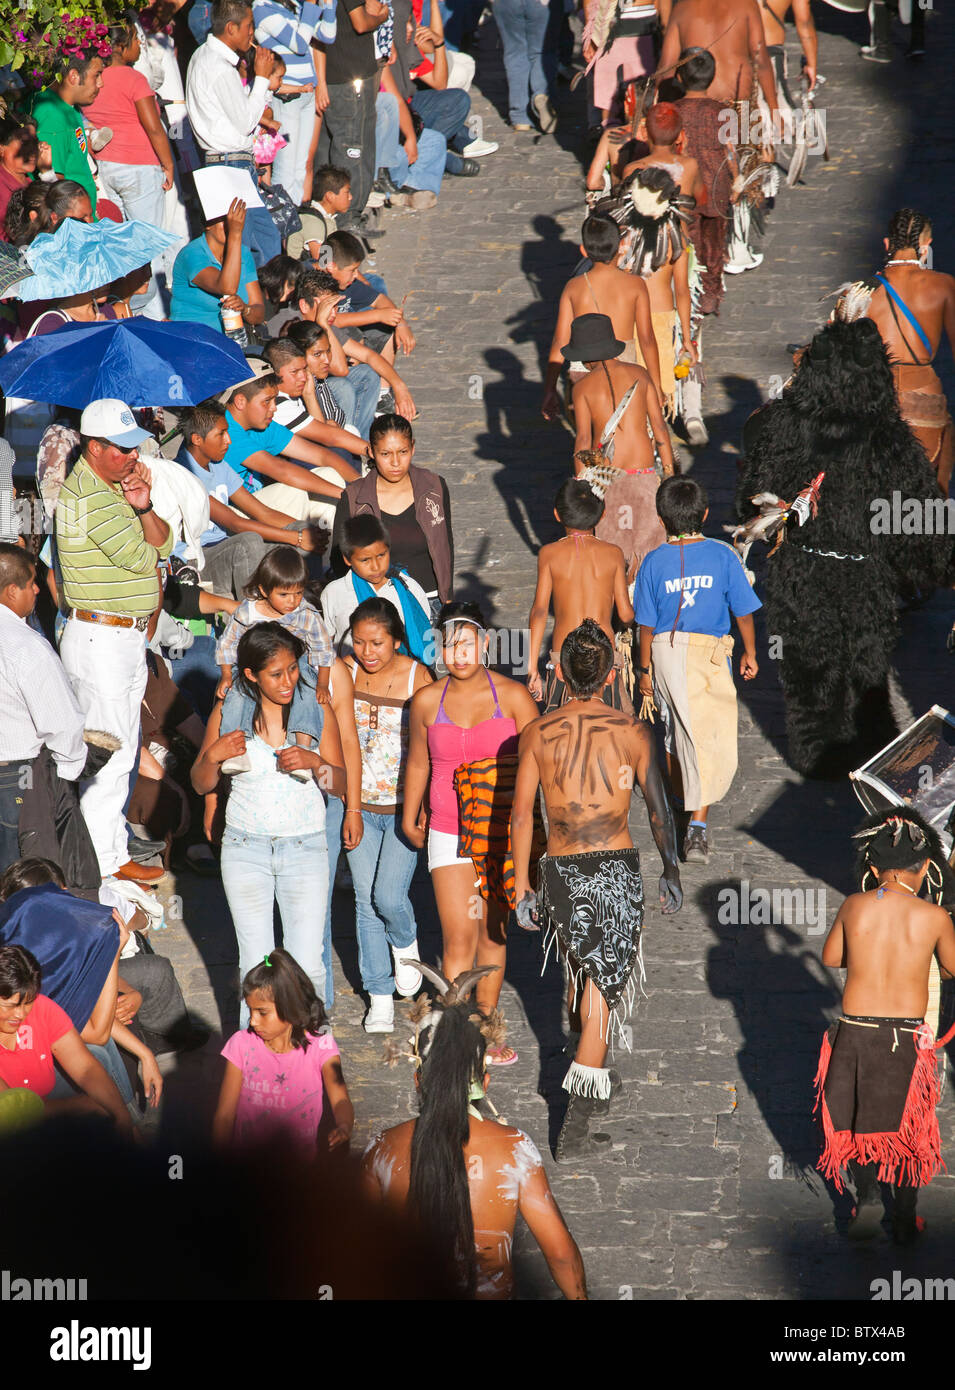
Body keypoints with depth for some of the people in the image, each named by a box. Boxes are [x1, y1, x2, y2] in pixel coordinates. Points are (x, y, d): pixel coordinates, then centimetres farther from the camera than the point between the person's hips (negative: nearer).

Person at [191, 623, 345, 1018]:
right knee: (255, 966, 2)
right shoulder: (229, 714, -2)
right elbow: (201, 785, 7)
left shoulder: (317, 712, -2)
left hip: (305, 848, 0)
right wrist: (214, 756, -14)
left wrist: (314, 762, -18)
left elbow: (340, 785, 3)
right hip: (245, 848, 0)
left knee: (307, 967, -5)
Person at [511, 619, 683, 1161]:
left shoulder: (539, 734, -2)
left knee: (580, 976, 24)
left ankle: (597, 1075, 44)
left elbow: (522, 815, -1)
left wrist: (522, 886, 7)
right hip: (616, 869, -2)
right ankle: (578, 1117, -10)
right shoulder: (631, 732, -6)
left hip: (561, 872, 2)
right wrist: (672, 872, 10)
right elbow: (660, 810, -3)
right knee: (601, 991, 0)